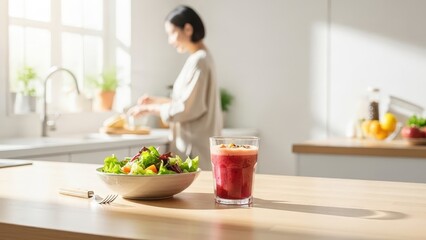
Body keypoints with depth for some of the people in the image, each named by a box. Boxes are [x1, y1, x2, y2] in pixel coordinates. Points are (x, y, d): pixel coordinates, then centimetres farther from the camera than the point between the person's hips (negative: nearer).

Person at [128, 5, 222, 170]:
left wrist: (151, 109, -8)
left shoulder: (198, 61, -15)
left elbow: (186, 109, -17)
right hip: (192, 143, 9)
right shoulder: (200, 58, 14)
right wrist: (157, 101, 14)